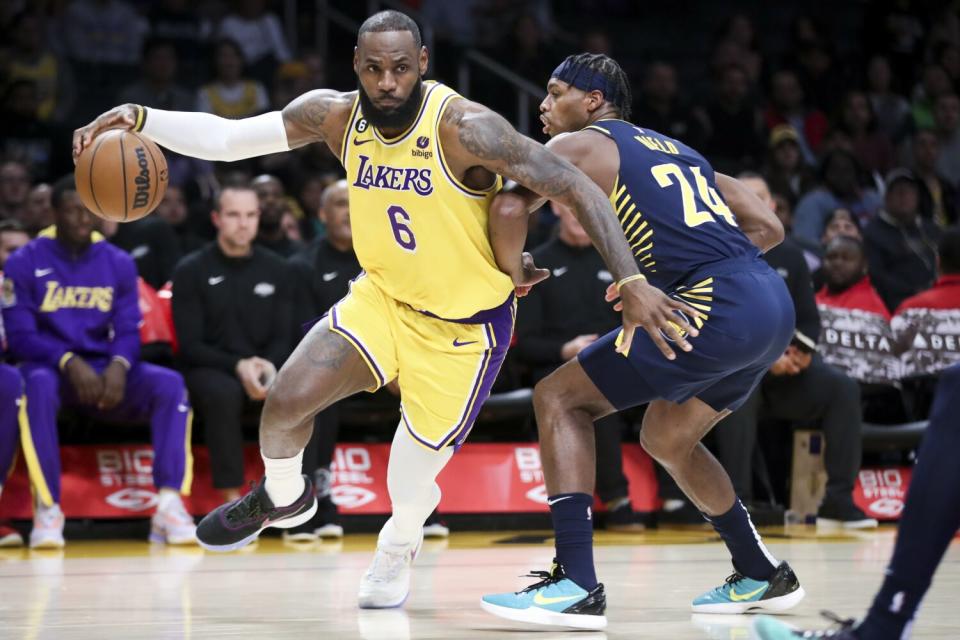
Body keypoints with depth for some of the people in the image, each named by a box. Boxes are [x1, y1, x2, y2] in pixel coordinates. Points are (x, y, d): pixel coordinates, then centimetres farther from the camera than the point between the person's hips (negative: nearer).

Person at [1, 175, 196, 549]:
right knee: (38, 384, -40)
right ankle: (48, 508, -34)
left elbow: (128, 331, 3)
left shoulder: (118, 263, 8)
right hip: (48, 364, -3)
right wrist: (70, 362, -25)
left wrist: (118, 365, -22)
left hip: (103, 369, 3)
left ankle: (170, 504, -32)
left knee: (169, 384, -24)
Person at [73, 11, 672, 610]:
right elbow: (225, 137, -11)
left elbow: (577, 188, -29)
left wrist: (631, 281, -36)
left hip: (465, 323, -4)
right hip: (383, 294, 4)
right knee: (287, 400, -14)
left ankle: (399, 546, 40)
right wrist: (139, 118, -26)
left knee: (417, 465, 1)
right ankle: (283, 497, 21)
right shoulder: (336, 116, -13)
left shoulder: (464, 128, -29)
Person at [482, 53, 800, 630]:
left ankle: (578, 586, -11)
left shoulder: (579, 145, 7)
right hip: (774, 305, 8)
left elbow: (509, 209, -10)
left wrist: (515, 272, 10)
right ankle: (763, 577, 35)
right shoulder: (677, 150, 28)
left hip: (720, 311, -8)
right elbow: (768, 228, 26)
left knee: (559, 399, 0)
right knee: (667, 438, 28)